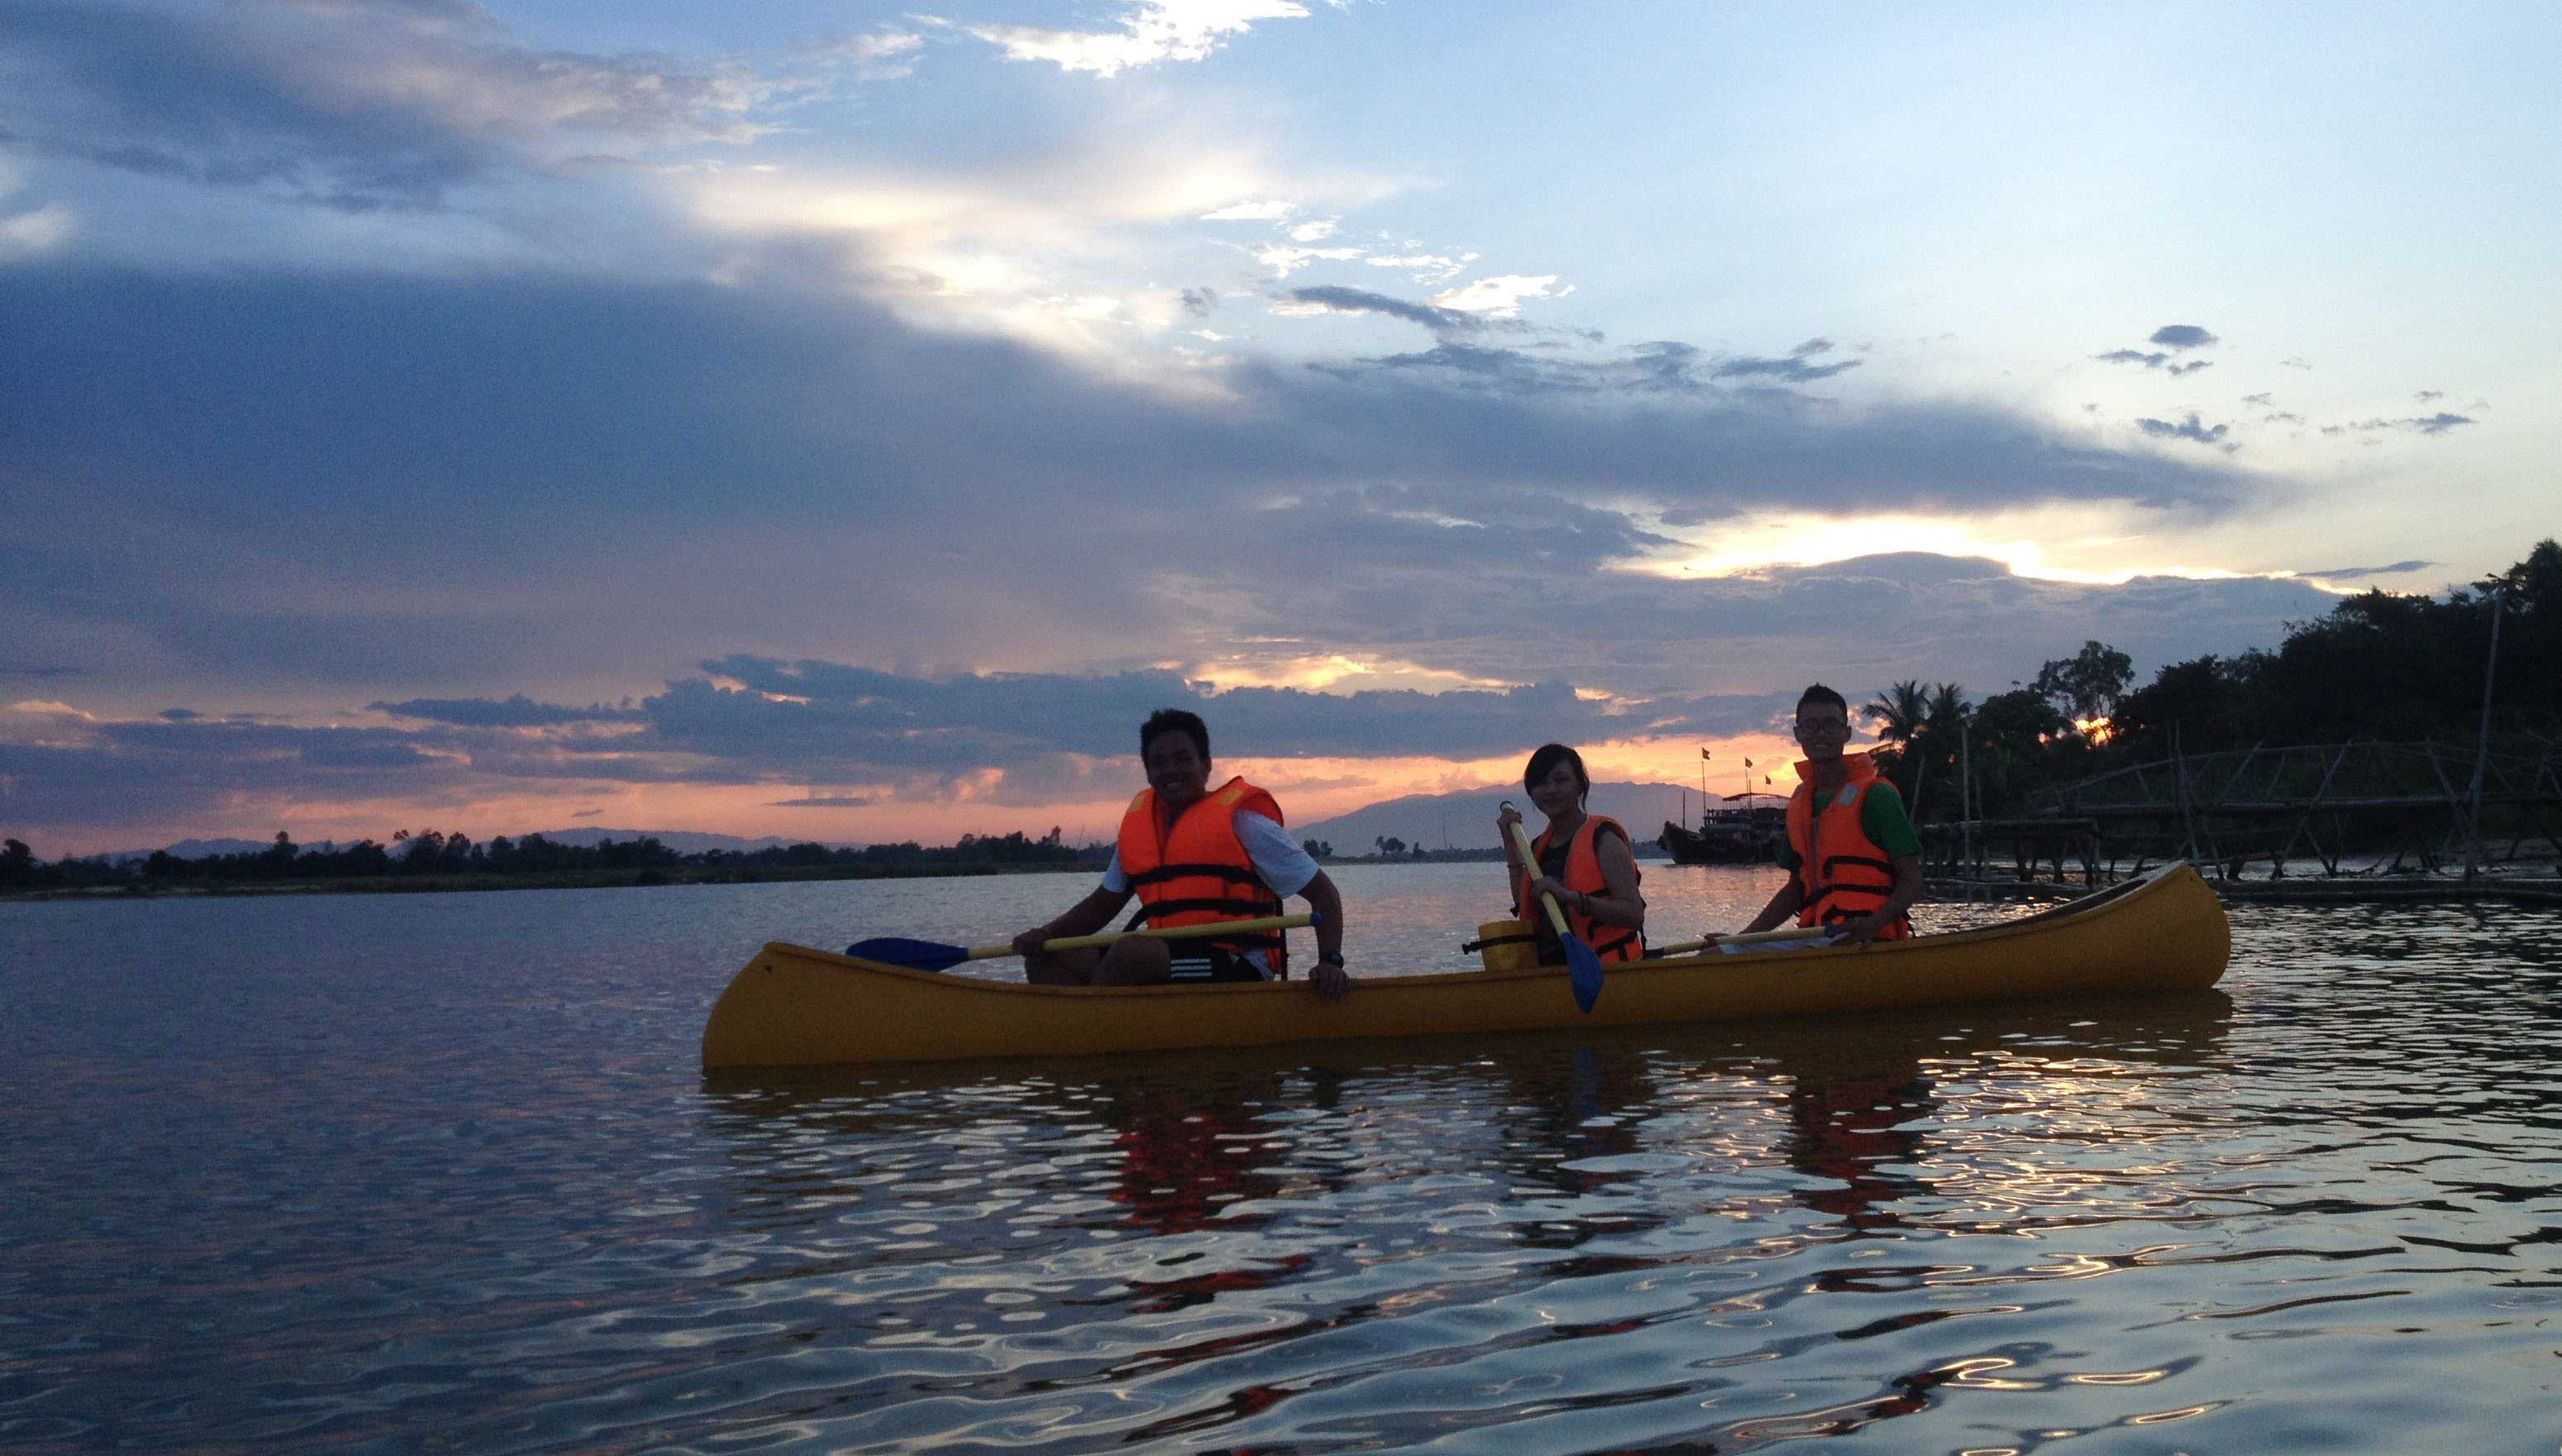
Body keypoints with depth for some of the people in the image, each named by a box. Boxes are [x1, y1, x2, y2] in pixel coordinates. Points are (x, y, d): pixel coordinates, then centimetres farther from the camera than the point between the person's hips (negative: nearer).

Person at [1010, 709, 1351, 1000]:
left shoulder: (1240, 821, -3)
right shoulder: (1137, 824, 14)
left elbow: (1323, 892, 0)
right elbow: (1102, 904, 24)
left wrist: (1330, 962, -16)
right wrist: (1046, 933, 5)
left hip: (1237, 973, -7)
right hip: (1164, 962, 7)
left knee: (1133, 949, -33)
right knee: (1045, 960, -6)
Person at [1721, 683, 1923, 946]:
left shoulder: (1875, 795, -2)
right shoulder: (1799, 803, 19)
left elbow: (1912, 882, -4)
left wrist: (1872, 925, -22)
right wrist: (1742, 939, 14)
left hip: (1873, 945, -7)